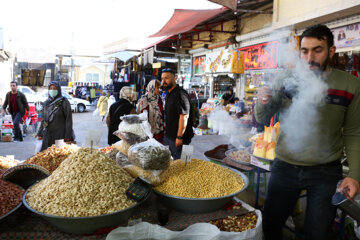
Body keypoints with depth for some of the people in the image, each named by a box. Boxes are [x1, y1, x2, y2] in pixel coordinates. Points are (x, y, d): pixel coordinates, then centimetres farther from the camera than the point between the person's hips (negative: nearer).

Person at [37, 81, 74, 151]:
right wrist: (40, 133, 12)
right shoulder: (46, 103, 11)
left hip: (60, 134, -5)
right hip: (48, 135, 5)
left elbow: (69, 119, -9)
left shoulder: (64, 102, -6)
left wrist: (67, 136, -14)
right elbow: (43, 119, 16)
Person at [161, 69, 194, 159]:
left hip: (177, 137, -10)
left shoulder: (180, 94, -20)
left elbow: (184, 116, -25)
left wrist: (179, 137, -25)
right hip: (168, 135, 10)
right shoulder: (169, 94, 12)